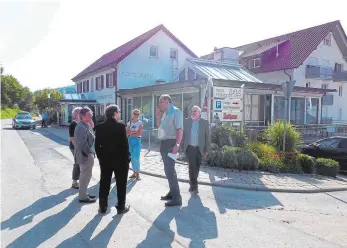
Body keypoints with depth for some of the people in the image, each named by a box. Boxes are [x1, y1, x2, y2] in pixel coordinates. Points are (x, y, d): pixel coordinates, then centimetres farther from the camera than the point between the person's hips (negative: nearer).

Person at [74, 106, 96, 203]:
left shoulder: (86, 125, 11)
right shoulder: (81, 127, -21)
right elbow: (82, 143, -27)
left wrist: (91, 152, 12)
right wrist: (89, 152, -16)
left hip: (88, 154, 10)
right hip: (85, 155, -10)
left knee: (85, 175, 20)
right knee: (86, 175, 1)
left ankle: (83, 193, 34)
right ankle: (83, 197, 13)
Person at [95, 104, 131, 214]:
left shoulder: (99, 127, -1)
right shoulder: (121, 126, -14)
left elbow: (97, 145, 2)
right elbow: (125, 144, -14)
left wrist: (100, 157, 11)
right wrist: (127, 158, -4)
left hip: (105, 159, 4)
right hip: (120, 159, -4)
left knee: (104, 183, 13)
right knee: (121, 184, 8)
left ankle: (102, 207, 21)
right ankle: (121, 207, 16)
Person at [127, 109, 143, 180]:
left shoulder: (140, 123, -3)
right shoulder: (129, 123, 9)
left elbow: (139, 134, -12)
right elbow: (126, 133, 2)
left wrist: (131, 133, -8)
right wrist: (133, 132, -13)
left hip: (137, 141, -4)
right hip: (130, 141, 4)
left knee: (136, 158, -8)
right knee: (132, 158, 7)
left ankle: (137, 173, 0)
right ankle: (134, 172, 17)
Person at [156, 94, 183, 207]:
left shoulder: (175, 112, -12)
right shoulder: (165, 113, 14)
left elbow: (180, 129, -21)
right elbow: (159, 125, 26)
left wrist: (177, 145, -28)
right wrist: (159, 116, 9)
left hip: (170, 143, -10)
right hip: (164, 143, 10)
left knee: (169, 169, -11)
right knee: (169, 169, 16)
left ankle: (176, 198, -5)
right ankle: (172, 192, 28)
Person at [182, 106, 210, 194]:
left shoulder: (204, 122, 4)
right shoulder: (186, 121, 6)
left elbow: (207, 137, 4)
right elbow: (183, 134, 7)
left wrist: (207, 149, 0)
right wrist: (182, 146, 1)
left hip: (199, 148, 1)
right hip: (189, 147, -1)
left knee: (197, 167, 9)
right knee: (192, 166, -9)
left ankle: (192, 183, 28)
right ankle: (194, 186, -4)